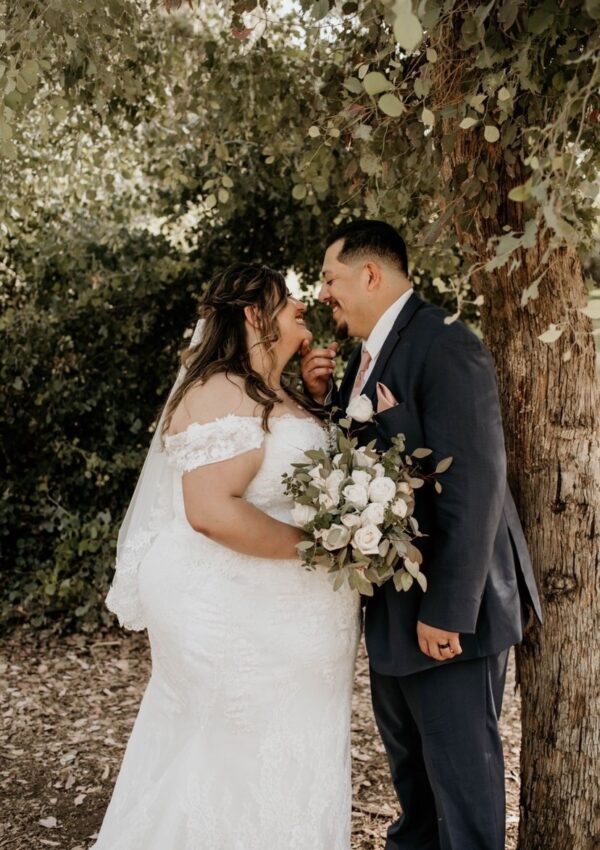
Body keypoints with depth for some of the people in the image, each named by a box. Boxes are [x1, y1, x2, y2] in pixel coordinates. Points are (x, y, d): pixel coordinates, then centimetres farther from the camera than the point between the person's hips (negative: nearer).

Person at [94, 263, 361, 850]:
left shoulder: (275, 395, 12)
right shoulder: (225, 395, -18)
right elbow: (211, 510, -27)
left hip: (275, 618, 10)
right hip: (236, 617, -10)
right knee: (246, 765, 3)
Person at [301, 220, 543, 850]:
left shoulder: (445, 347, -19)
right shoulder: (364, 355, 9)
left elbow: (474, 484, -25)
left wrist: (447, 610, -25)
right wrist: (321, 397, -2)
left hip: (445, 604, -9)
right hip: (393, 597, 9)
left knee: (460, 763, 5)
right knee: (407, 752, 25)